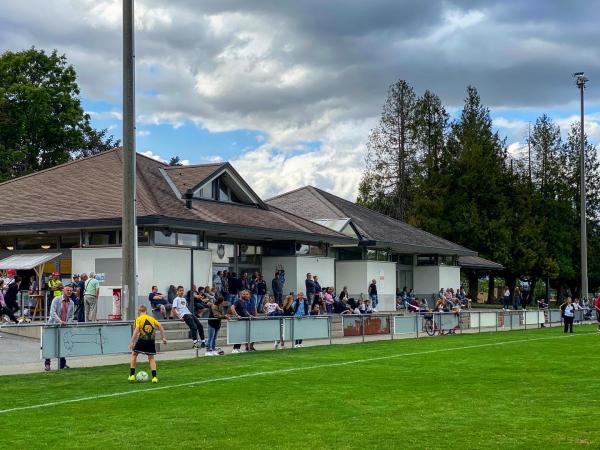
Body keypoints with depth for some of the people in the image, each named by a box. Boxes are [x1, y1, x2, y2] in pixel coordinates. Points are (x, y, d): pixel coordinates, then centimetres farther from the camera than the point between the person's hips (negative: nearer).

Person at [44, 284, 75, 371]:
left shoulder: (71, 303, 7)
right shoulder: (56, 300, -8)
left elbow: (71, 316, 9)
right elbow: (52, 312, -20)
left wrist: (67, 323, -10)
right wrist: (59, 321, -33)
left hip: (64, 327, 4)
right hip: (53, 325, -4)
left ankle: (62, 364, 15)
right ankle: (47, 364, 11)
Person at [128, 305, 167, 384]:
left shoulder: (138, 319, 3)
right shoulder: (152, 318, 14)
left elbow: (136, 330, -10)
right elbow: (160, 326, 6)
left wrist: (132, 342, -12)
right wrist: (164, 338, 9)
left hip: (142, 339, -3)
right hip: (151, 340, 3)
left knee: (134, 354, 17)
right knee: (151, 358, 15)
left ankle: (132, 375, 15)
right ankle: (154, 377, 4)